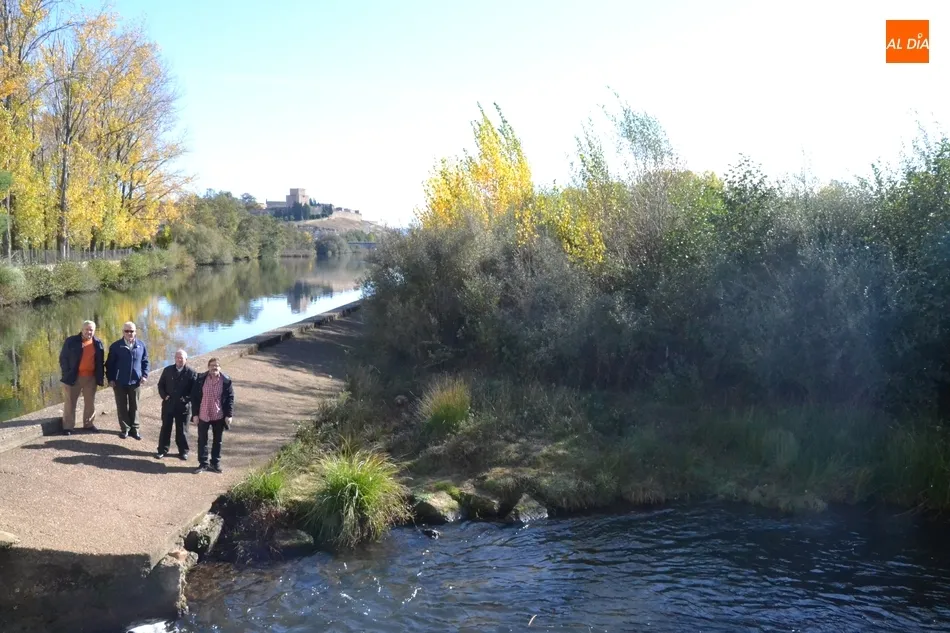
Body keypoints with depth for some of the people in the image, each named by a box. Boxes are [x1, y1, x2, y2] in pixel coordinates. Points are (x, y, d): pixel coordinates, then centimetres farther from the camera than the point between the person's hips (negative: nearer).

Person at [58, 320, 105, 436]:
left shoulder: (98, 343, 3)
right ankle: (68, 426, 14)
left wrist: (99, 377, 2)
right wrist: (67, 373, -9)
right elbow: (63, 358, -3)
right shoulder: (71, 341, -6)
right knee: (70, 403, 5)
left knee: (90, 402, 13)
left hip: (91, 377, 3)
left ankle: (88, 424, 26)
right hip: (73, 377, -3)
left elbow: (100, 362, 8)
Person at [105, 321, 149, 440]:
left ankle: (134, 428, 19)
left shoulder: (141, 345, 0)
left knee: (134, 406, 9)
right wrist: (110, 379, -6)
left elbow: (145, 361, 8)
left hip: (135, 381, 1)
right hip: (119, 382, -1)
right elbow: (109, 364, -1)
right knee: (122, 407, 7)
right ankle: (125, 428, 18)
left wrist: (145, 375, -4)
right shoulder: (116, 346, -5)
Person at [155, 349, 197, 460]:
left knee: (182, 430, 8)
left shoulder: (192, 373, -7)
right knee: (165, 428, 11)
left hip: (183, 406, -2)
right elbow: (161, 384, 9)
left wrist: (186, 399, -16)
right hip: (168, 404, 3)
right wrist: (164, 396, -6)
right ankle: (162, 450, 22)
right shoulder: (167, 370, 3)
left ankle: (183, 451, 20)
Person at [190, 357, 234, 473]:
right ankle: (203, 463, 19)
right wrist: (195, 414, -6)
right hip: (203, 415, 0)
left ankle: (215, 463, 22)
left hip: (219, 416, 0)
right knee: (202, 440, 8)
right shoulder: (201, 379, -6)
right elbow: (194, 396, -2)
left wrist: (228, 415, -8)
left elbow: (230, 398, -3)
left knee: (217, 441, 11)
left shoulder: (226, 381, -7)